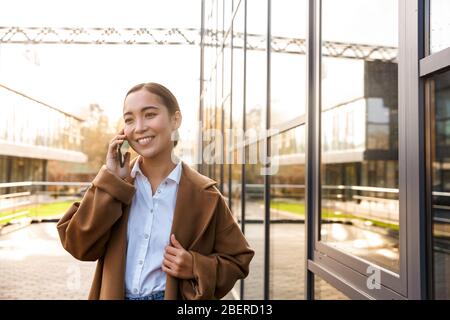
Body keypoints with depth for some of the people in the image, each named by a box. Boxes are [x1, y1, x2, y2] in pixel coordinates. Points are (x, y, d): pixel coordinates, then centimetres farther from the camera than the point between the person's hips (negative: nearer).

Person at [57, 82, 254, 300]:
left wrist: (196, 268, -21)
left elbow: (237, 261, -4)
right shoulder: (114, 182, -4)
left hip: (172, 296, -2)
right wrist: (111, 181, -18)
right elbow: (77, 245, -12)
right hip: (114, 294, 2)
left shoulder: (204, 195, -12)